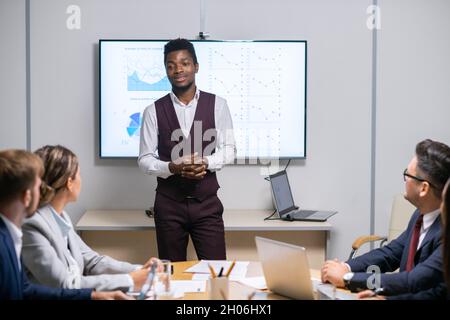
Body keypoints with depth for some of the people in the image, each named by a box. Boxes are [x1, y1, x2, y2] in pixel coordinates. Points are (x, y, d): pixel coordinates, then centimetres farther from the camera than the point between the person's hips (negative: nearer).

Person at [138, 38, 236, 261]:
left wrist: (206, 162, -17)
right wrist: (172, 168, -19)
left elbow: (229, 149, 2)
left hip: (207, 203, 0)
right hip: (169, 203, 0)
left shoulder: (217, 105, 1)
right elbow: (145, 159, 0)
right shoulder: (153, 111, -1)